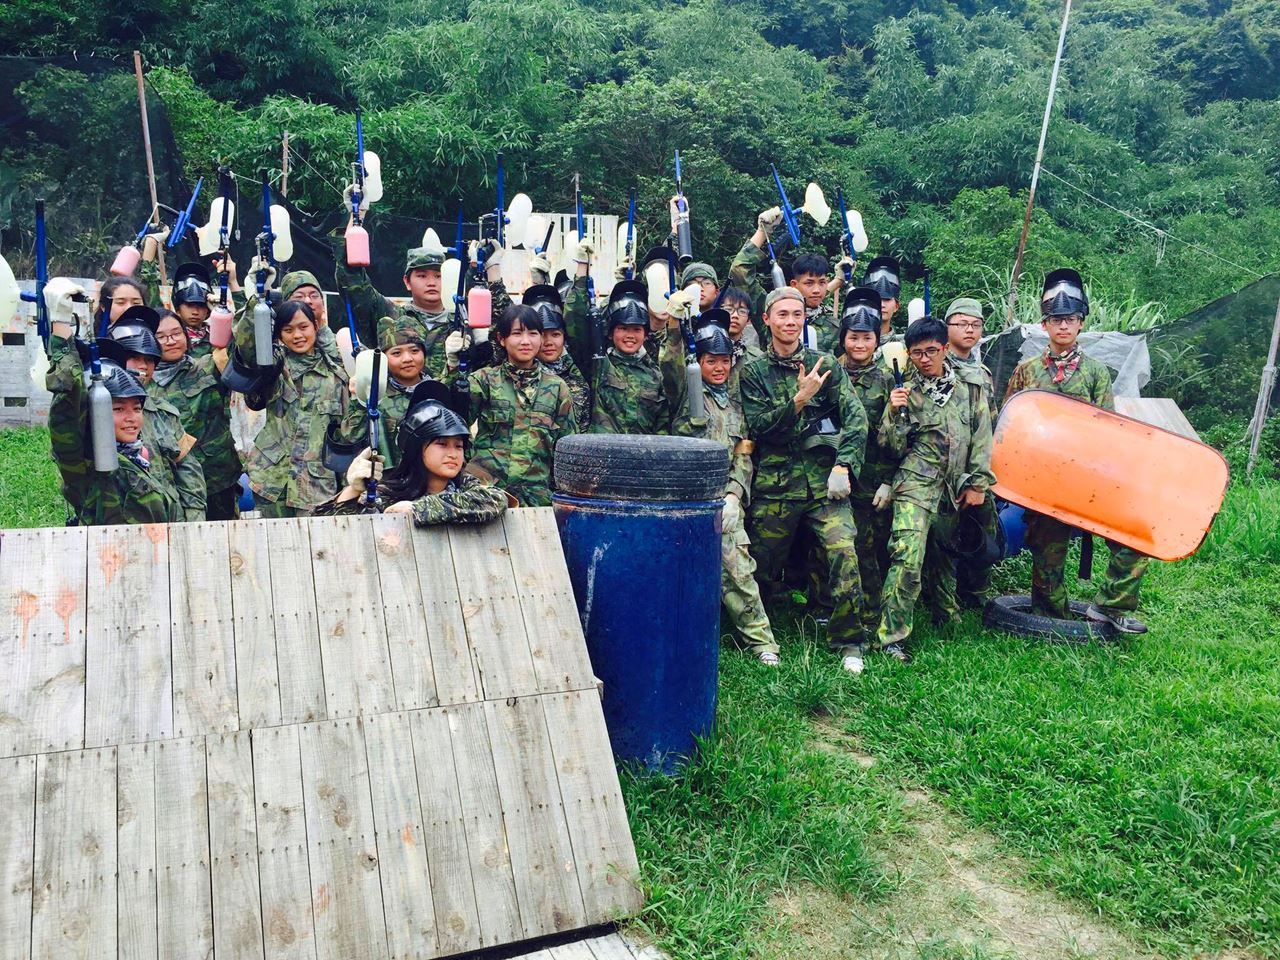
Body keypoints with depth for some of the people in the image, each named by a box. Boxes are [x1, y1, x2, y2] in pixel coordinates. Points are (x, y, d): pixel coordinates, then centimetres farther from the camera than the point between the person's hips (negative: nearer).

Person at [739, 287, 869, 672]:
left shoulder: (824, 363, 7)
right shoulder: (754, 372, 7)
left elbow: (855, 417, 1)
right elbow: (758, 427, -4)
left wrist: (843, 466, -11)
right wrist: (799, 399, -16)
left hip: (824, 481, 0)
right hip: (774, 485, 0)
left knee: (844, 551, -17)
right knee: (765, 566, 8)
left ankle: (848, 644, -4)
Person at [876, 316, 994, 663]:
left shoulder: (969, 384, 4)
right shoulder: (905, 391, 1)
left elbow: (982, 435, 5)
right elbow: (893, 448, -1)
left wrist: (977, 483, 1)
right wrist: (895, 413, -17)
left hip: (953, 487, 3)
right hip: (916, 482, -3)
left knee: (944, 555, 17)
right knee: (907, 557, -16)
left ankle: (948, 615, 40)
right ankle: (892, 638, -14)